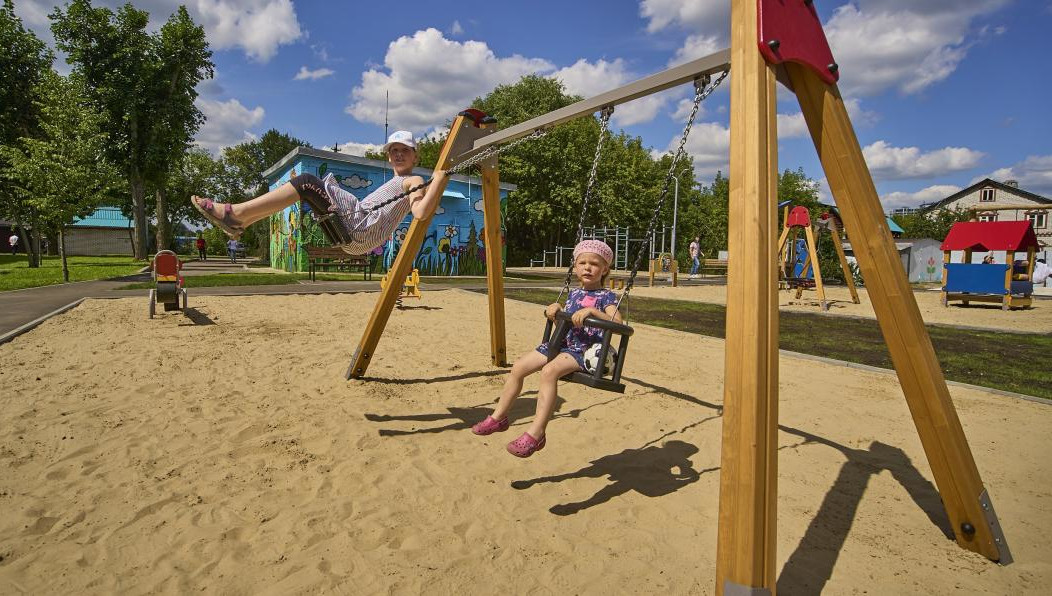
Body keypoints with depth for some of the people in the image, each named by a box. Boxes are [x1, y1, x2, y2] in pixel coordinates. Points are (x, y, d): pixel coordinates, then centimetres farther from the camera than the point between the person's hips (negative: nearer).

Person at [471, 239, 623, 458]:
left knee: (549, 371, -35)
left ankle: (536, 432, -32)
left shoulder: (606, 296, -2)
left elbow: (617, 323, -17)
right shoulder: (573, 294, 19)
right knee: (518, 366, -5)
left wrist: (591, 311, -28)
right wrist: (555, 307, 8)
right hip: (563, 343, 7)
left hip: (586, 351, -7)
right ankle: (499, 417, 8)